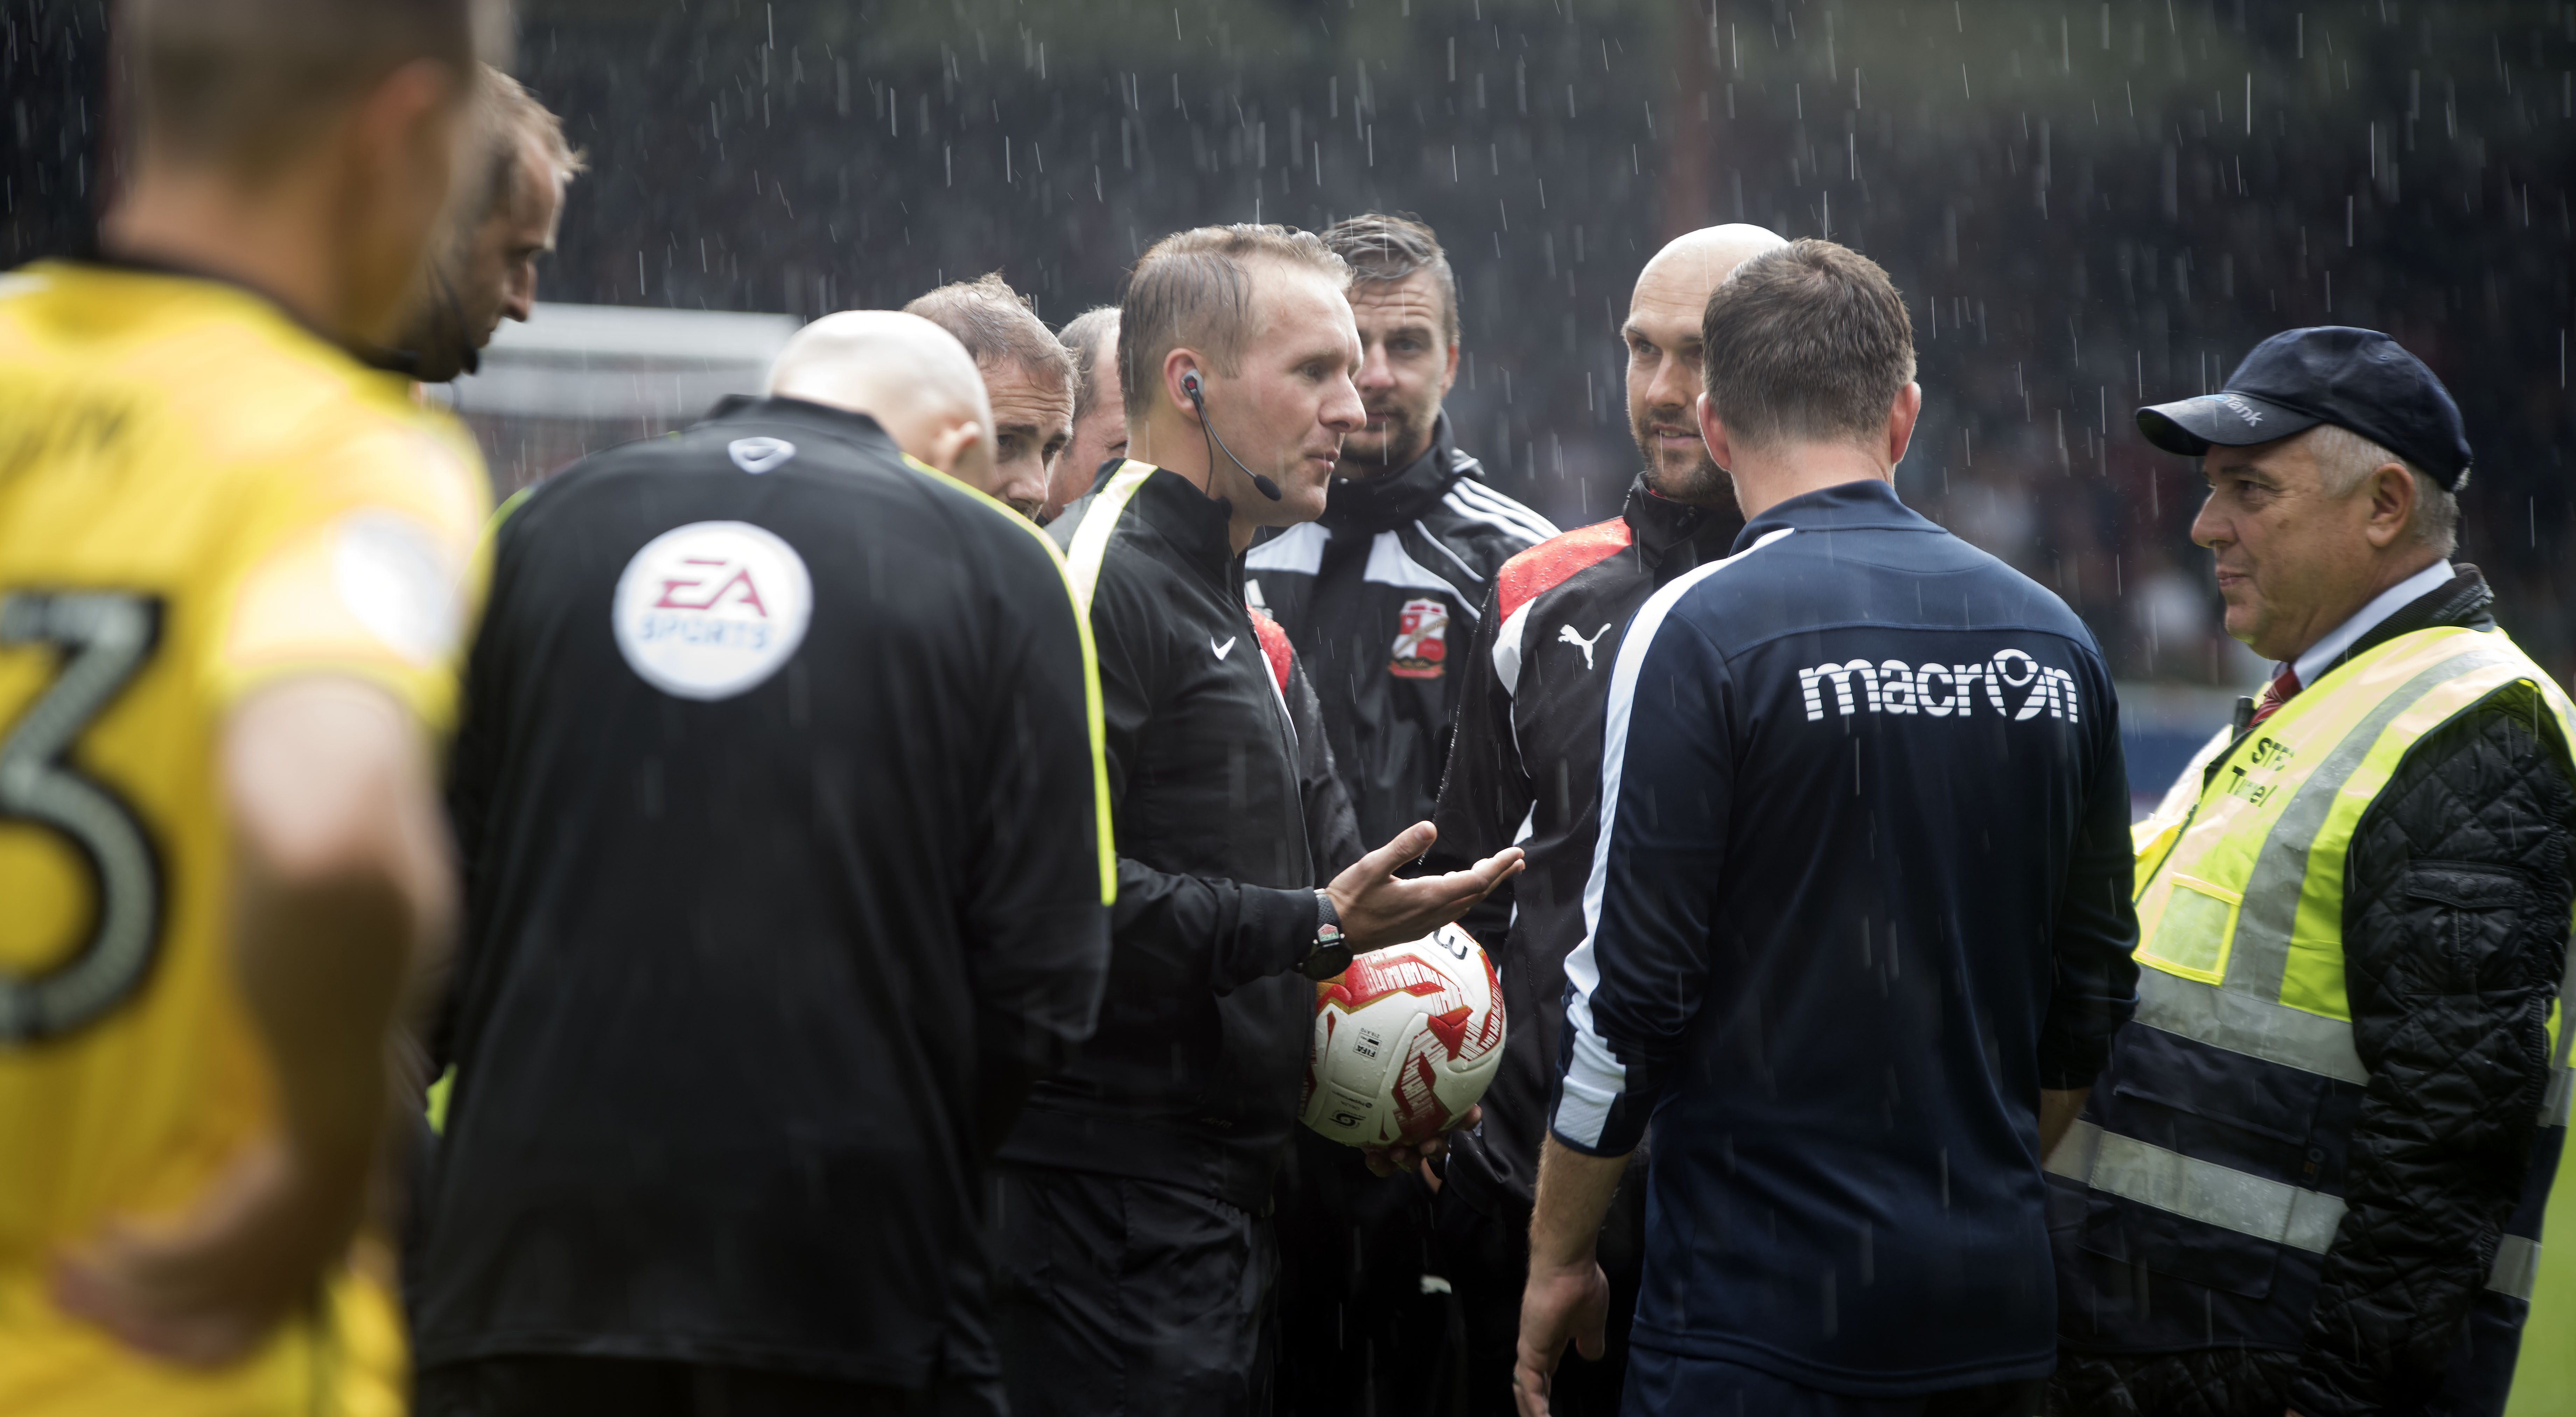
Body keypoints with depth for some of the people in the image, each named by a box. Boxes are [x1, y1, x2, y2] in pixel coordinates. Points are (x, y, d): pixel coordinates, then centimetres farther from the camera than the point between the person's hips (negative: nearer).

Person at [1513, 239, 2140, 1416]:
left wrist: (1557, 1258, 0)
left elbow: (1632, 994, -11)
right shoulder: (2051, 637, 7)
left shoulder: (1699, 632, -11)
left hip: (1761, 1315, -6)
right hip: (1996, 1312, 6)